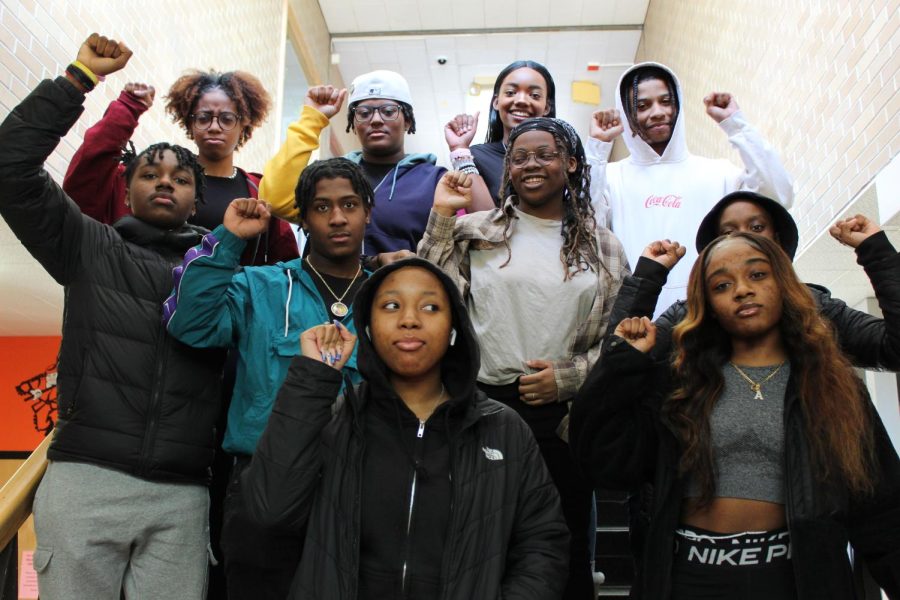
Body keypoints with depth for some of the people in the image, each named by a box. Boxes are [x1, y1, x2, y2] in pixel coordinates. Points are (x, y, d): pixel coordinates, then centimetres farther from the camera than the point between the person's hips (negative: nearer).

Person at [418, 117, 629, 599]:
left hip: (564, 416, 2)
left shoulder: (603, 248, 10)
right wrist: (442, 216, -5)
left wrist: (567, 376, -6)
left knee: (566, 551, 11)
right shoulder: (475, 231, 5)